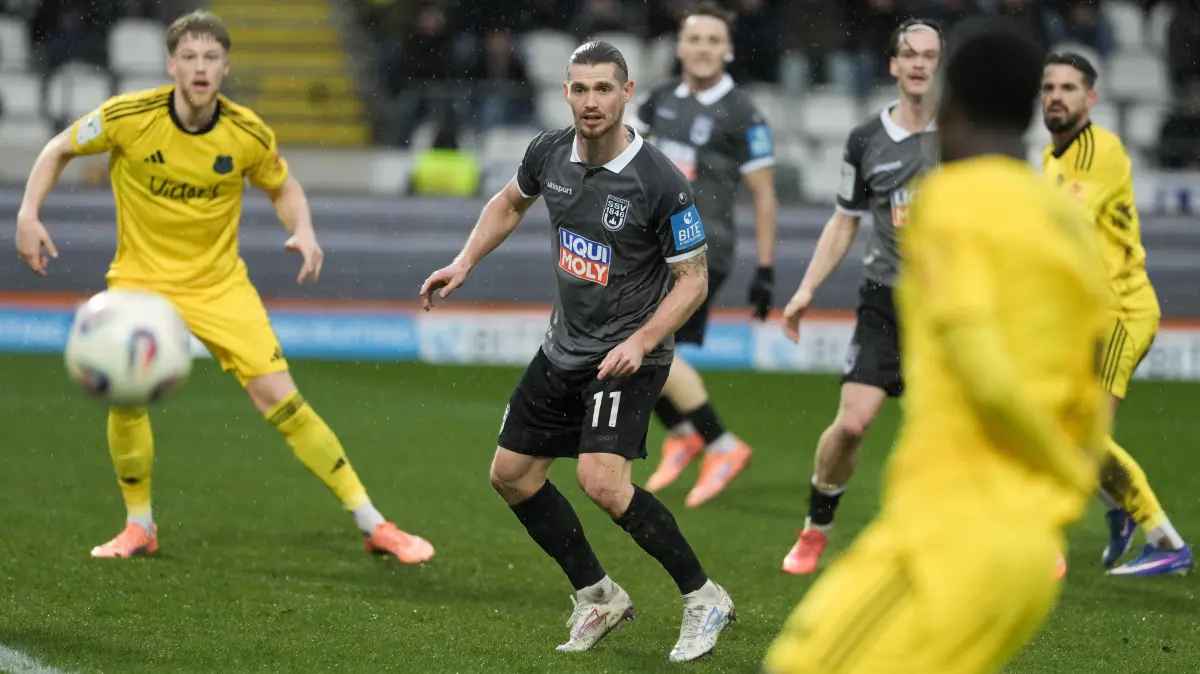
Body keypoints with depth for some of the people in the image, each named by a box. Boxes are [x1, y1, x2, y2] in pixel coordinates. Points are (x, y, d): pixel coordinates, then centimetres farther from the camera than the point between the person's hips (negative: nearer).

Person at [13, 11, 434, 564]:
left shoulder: (248, 134, -11)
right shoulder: (129, 118, -15)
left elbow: (282, 186, 9)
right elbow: (59, 150, 1)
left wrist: (303, 231, -11)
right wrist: (28, 214, -11)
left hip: (220, 284, 0)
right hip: (142, 279, 0)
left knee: (280, 398, -9)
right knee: (126, 395, -20)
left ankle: (373, 525, -2)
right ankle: (139, 527, 6)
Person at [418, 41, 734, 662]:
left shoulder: (661, 183, -22)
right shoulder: (550, 152, -4)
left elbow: (693, 279, -14)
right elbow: (510, 202, 20)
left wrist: (642, 340, -25)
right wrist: (465, 262, 10)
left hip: (626, 357, -7)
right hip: (563, 348, 8)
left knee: (601, 481, -25)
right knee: (511, 473, 11)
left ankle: (702, 598, -9)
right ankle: (598, 596, 27)